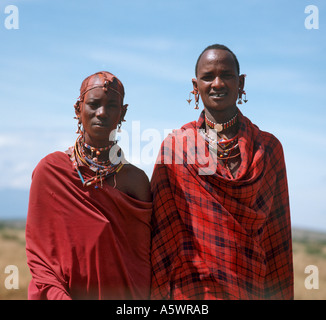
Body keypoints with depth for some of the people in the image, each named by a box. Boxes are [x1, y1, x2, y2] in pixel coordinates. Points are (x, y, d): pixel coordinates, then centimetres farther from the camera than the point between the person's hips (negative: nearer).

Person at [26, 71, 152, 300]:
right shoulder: (50, 170, -7)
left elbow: (143, 258, -2)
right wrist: (57, 294, -18)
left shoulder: (136, 179, -4)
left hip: (120, 295, 1)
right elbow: (37, 247, -5)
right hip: (66, 293, -1)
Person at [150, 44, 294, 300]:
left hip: (254, 288, 2)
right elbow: (165, 233, 0)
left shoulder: (268, 147, 4)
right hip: (192, 289, -1)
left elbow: (277, 238, 6)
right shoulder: (175, 146, 0)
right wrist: (161, 293, -5)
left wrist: (280, 294, 4)